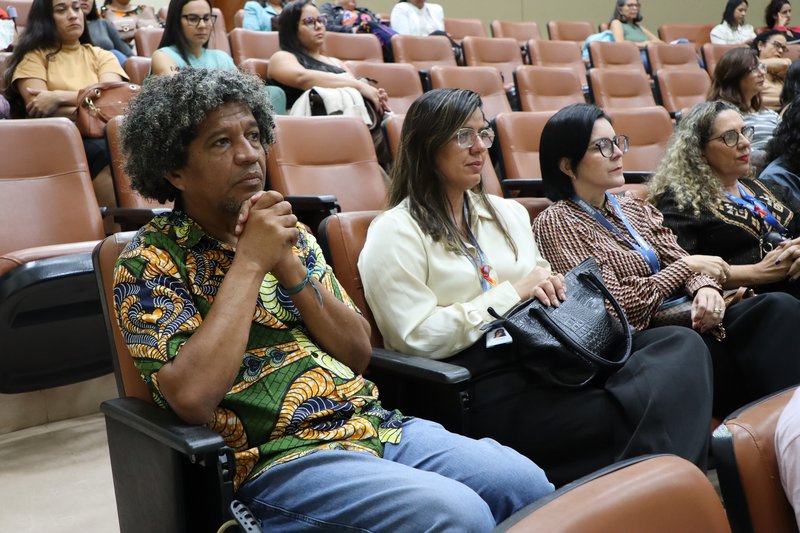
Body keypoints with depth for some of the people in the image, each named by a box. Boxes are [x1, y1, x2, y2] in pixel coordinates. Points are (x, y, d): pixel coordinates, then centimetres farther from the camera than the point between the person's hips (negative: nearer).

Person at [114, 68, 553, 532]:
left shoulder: (289, 233, 12)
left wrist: (288, 265, -8)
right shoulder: (150, 262, -4)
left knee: (528, 485, -10)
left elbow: (358, 353, 6)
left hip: (377, 424, 6)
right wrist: (249, 262, -16)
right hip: (280, 457, -5)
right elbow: (192, 398, -20)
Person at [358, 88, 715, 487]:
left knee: (683, 345, -15)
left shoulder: (508, 213, 22)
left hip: (542, 357, 8)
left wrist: (551, 288, -3)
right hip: (483, 388, -7)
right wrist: (511, 294, -10)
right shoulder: (395, 233, 0)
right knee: (646, 410, -25)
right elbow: (417, 337, -10)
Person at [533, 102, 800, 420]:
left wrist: (705, 288, -11)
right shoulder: (555, 224, -5)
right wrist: (688, 265, -5)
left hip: (683, 322, 7)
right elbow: (618, 305, -11)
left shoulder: (635, 208, 19)